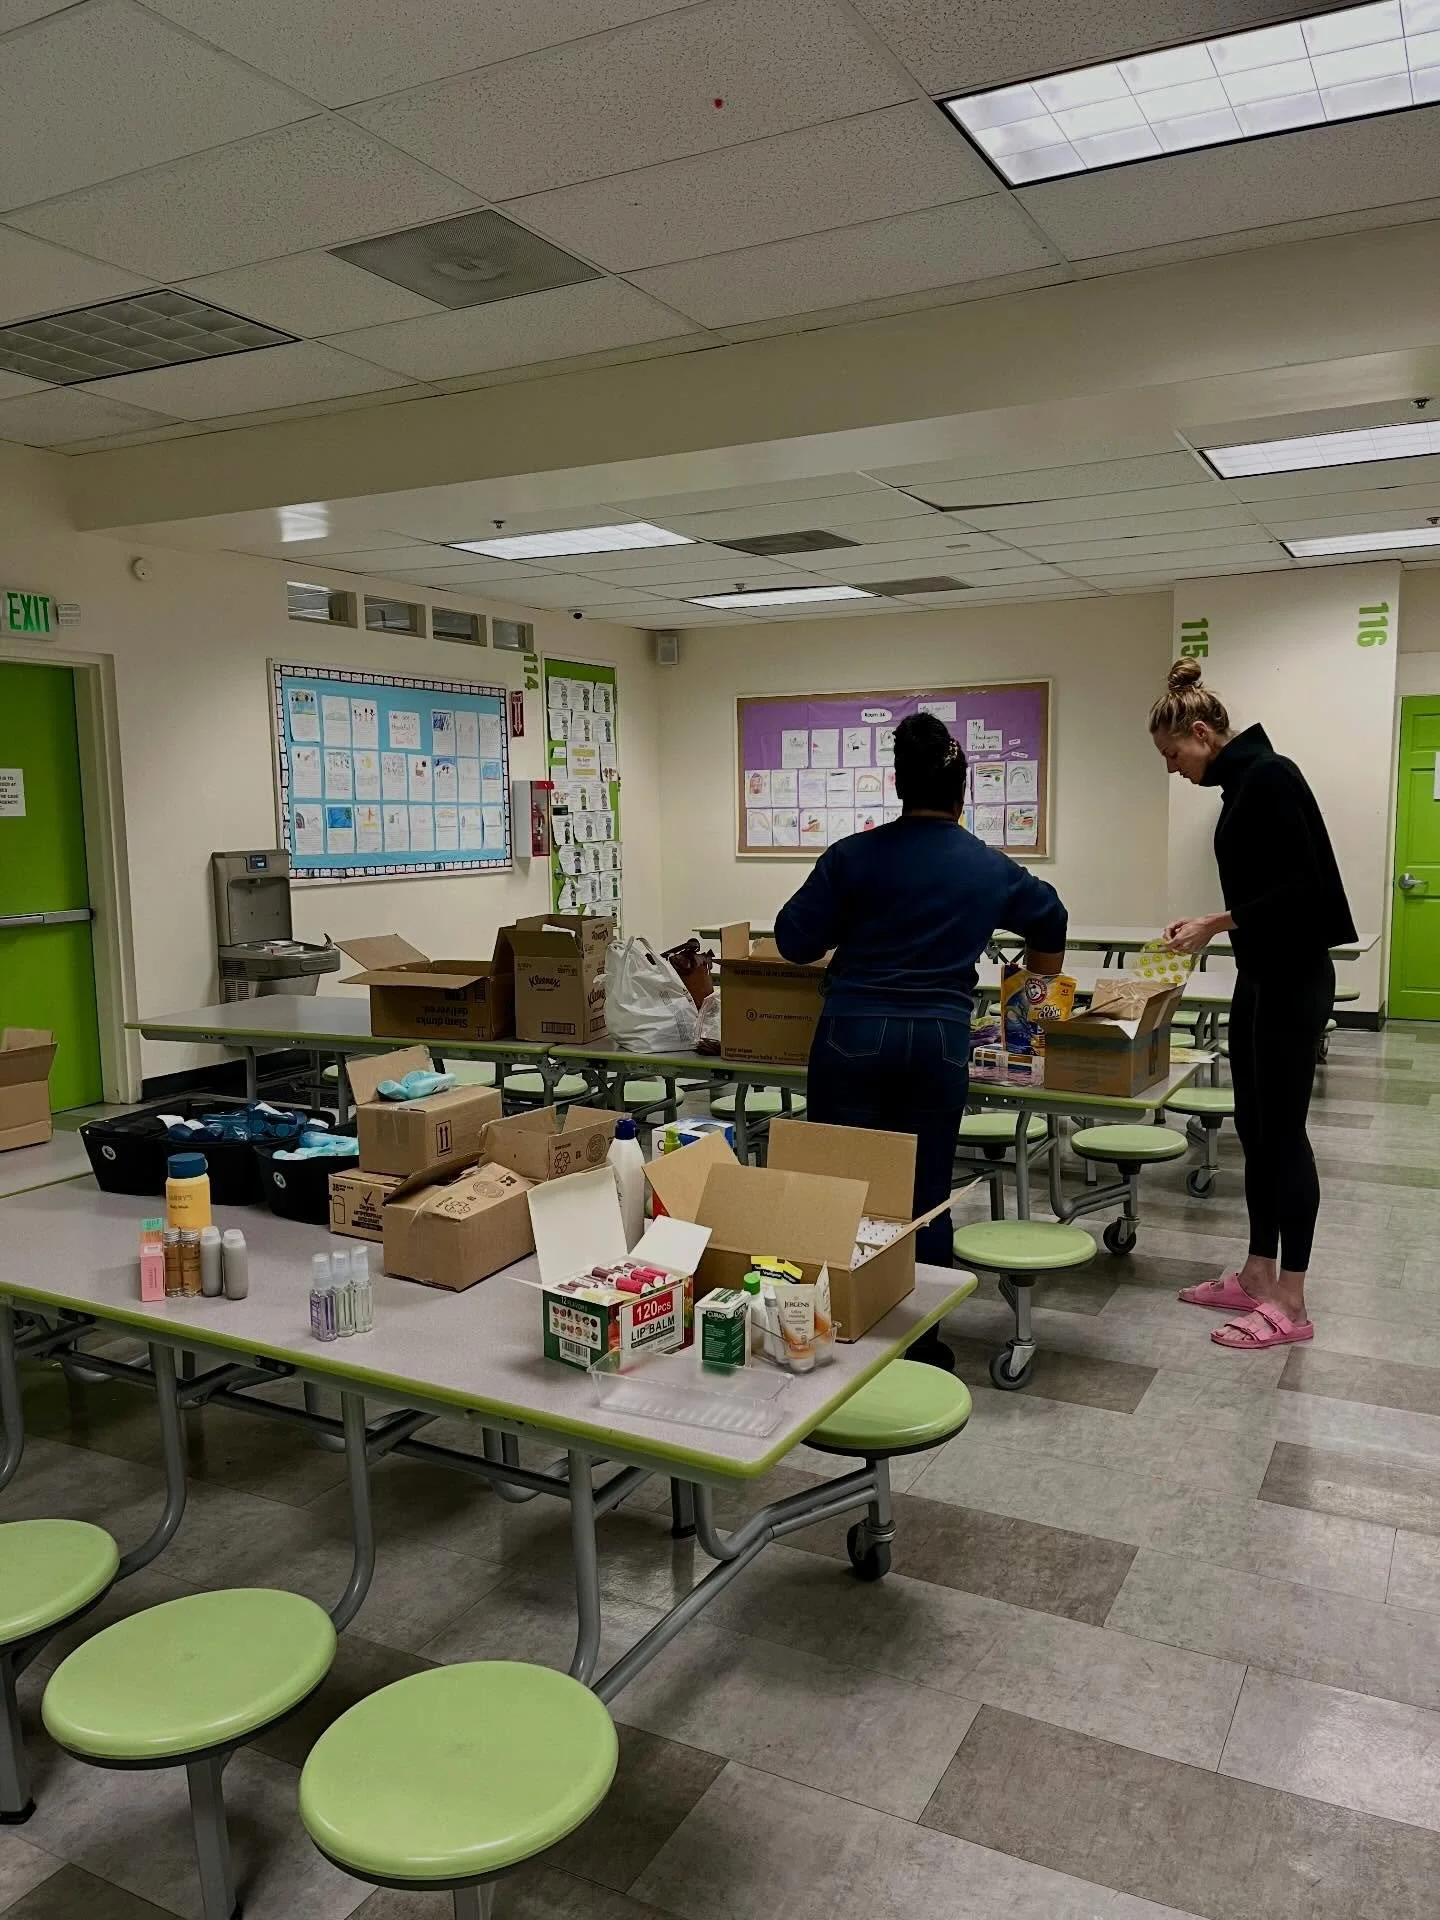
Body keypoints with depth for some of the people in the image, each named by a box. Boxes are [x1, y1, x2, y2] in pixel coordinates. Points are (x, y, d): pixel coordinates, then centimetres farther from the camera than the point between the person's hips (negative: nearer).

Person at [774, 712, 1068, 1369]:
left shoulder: (855, 855, -2)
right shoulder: (990, 868, 9)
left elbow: (794, 939, 0)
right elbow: (1050, 918, 28)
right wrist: (1037, 970, 48)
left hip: (854, 1035, -2)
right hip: (940, 1039, 2)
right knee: (925, 1194, 11)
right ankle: (921, 1342, 20)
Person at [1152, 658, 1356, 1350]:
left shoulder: (1269, 776, -16)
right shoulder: (1242, 781, 13)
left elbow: (1303, 885, -21)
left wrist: (1219, 923, -17)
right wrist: (1210, 924, 13)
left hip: (1292, 977, -10)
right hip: (1261, 975, 10)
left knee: (1282, 1130, -3)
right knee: (1254, 1126, 13)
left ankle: (1290, 1303, 7)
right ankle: (1257, 1275, 24)